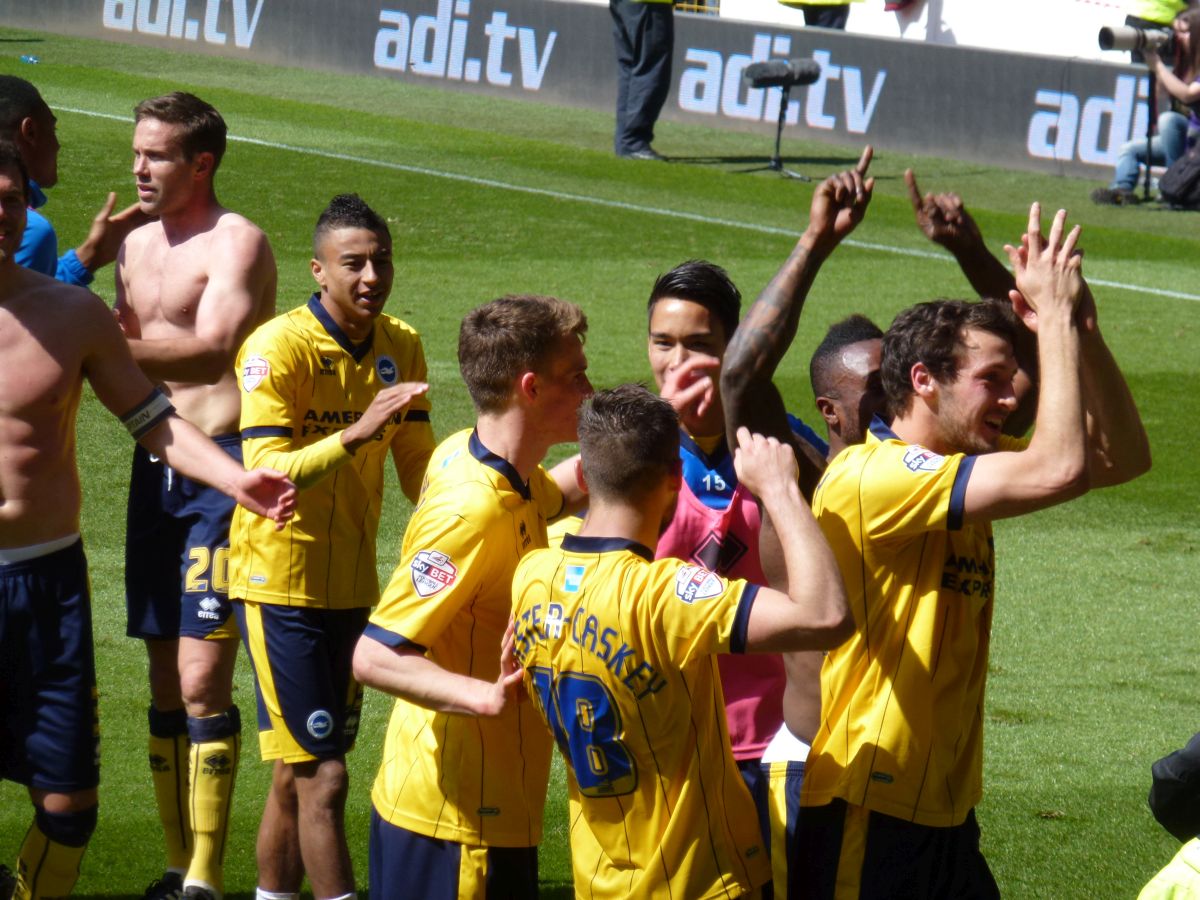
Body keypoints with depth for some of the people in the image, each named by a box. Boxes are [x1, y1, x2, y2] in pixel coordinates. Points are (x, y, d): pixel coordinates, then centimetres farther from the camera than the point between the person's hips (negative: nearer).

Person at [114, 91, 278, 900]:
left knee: (202, 679, -12)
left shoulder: (236, 242, -8)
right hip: (156, 465, 8)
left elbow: (210, 352, -21)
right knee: (166, 678, 9)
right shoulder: (138, 245, 16)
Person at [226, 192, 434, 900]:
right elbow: (267, 475, -25)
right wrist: (357, 433, -36)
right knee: (321, 776, -9)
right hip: (281, 581, -7)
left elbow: (420, 474, 9)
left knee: (299, 776, 14)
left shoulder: (402, 348, 4)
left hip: (354, 586, 7)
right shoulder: (279, 348, -16)